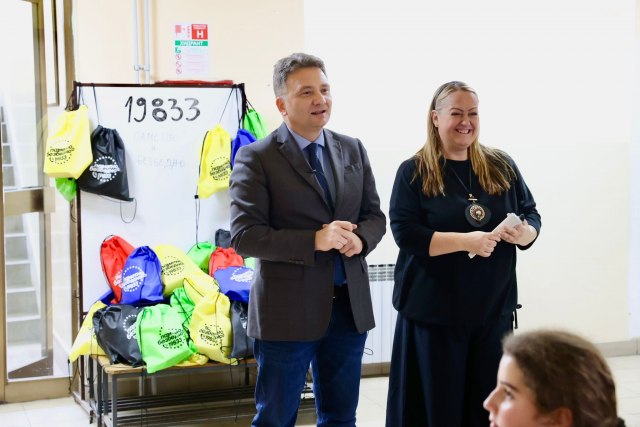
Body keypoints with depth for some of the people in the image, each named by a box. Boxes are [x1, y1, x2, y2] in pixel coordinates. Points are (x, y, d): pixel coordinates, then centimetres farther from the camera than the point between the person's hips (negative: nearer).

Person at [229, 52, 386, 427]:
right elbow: (244, 236, -14)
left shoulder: (353, 150, 8)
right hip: (288, 310, -5)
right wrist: (315, 240, -24)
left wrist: (361, 239, -11)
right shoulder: (256, 158, -8)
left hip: (349, 307, 5)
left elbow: (375, 215, 13)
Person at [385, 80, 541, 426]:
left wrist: (525, 234, -14)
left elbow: (531, 215, 10)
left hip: (493, 308, 3)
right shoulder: (414, 172, -2)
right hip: (434, 310, -3)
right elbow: (405, 233, -12)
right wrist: (465, 241, -22)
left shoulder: (501, 166, 8)